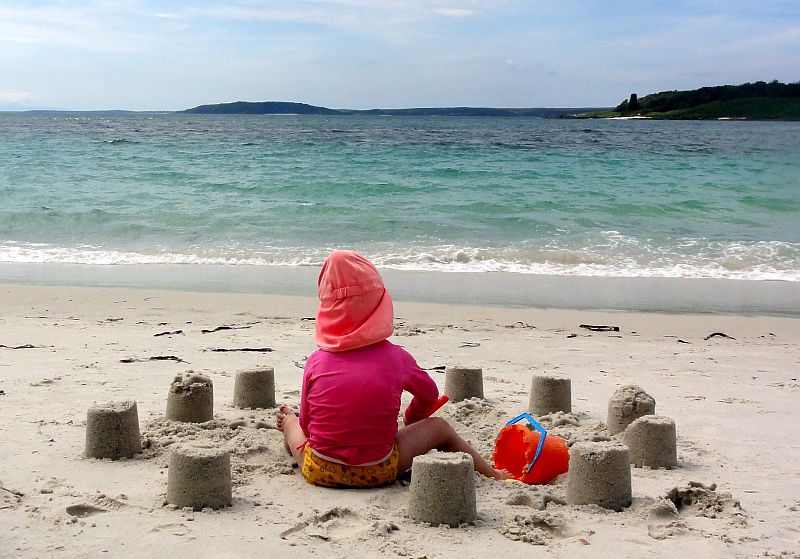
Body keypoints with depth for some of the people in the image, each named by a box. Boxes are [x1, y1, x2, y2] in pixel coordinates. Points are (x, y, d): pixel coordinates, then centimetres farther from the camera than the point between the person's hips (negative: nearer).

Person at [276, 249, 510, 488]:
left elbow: (306, 425, 3)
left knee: (291, 420, 32)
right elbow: (429, 394, 15)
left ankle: (286, 423, 63)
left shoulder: (316, 361, -6)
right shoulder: (396, 357, -5)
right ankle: (493, 473, 34)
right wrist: (411, 419, 37)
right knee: (438, 427, 23)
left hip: (319, 473, 1)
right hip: (378, 473, -1)